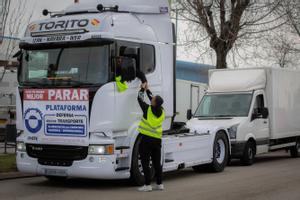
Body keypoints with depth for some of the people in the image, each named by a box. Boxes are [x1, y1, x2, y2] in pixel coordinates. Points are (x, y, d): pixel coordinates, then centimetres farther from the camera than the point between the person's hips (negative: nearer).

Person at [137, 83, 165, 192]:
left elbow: (140, 99, 3)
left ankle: (147, 185, -2)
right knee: (157, 163, 13)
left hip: (146, 139, -5)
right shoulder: (161, 111, 1)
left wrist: (142, 89, 20)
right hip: (157, 140, 5)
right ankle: (159, 184, 17)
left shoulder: (148, 109, -13)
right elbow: (154, 100, 20)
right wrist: (147, 89, 28)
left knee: (145, 163, 0)